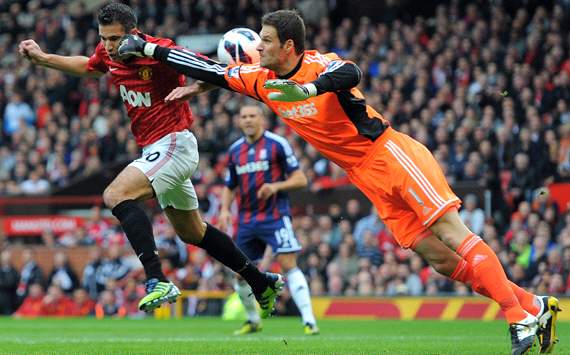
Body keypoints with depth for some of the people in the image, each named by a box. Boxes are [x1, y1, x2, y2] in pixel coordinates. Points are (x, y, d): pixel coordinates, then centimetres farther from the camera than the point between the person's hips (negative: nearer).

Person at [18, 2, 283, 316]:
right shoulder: (108, 54, 0)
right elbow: (88, 67, 24)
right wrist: (43, 58, 19)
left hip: (174, 144, -9)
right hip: (155, 149, 9)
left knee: (116, 195, -26)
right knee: (192, 232, 19)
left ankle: (157, 281, -33)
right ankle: (262, 284, 33)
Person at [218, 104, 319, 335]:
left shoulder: (277, 144, -3)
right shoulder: (235, 150, 12)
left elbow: (300, 179, -4)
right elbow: (229, 187, 21)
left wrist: (276, 186, -20)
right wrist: (225, 210, 3)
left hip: (275, 216, -5)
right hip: (246, 220, 5)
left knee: (289, 265, -17)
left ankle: (309, 321, -19)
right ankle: (253, 320, 29)